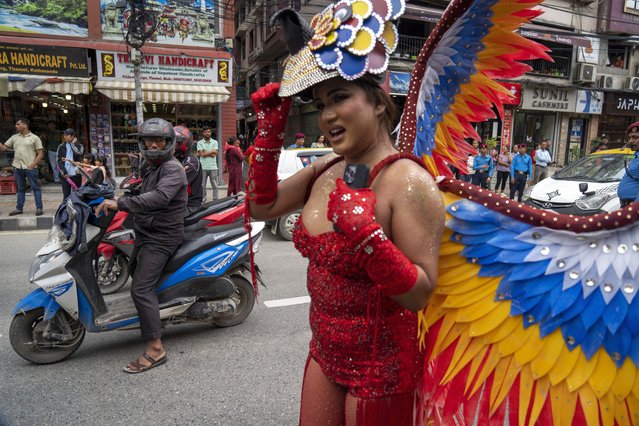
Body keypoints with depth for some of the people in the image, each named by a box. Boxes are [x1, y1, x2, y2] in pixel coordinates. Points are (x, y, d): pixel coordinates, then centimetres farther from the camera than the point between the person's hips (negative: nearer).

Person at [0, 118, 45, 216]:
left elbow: (40, 154, -3)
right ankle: (19, 208, 16)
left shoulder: (34, 138, 1)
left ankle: (39, 208, -1)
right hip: (17, 167, 5)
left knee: (35, 188, -3)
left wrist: (32, 165, -12)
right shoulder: (14, 137, 13)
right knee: (20, 188, 11)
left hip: (30, 168, -5)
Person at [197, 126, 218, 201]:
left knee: (215, 185, 4)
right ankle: (202, 200, 13)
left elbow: (215, 154, -6)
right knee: (202, 186, 5)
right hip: (203, 167, 0)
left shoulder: (214, 142, 6)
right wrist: (211, 151, -8)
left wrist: (205, 152, -8)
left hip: (213, 167, 0)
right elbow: (202, 154, -9)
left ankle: (216, 200, 10)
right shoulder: (200, 143, 4)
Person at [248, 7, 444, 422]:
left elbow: (421, 294, -23)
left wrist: (366, 236, -37)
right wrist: (270, 128, -3)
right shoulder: (326, 169, -2)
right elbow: (263, 207, 3)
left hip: (380, 365, -6)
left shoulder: (407, 180, -23)